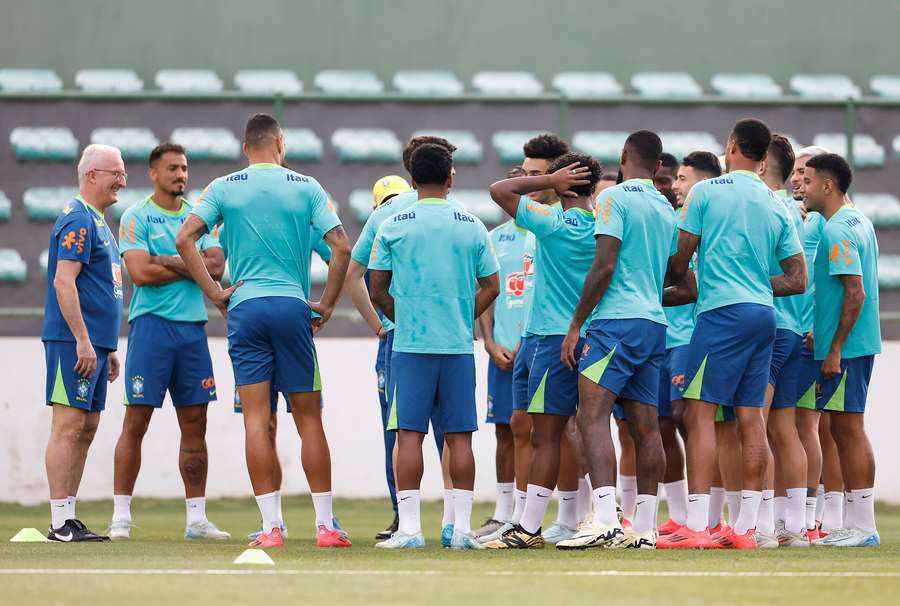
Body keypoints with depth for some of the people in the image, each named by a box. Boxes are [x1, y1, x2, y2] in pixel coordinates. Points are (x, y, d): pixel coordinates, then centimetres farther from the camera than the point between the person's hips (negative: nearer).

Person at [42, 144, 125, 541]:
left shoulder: (97, 222, 21)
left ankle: (69, 519, 12)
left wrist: (108, 348, 25)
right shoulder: (78, 220, -11)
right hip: (74, 343, -10)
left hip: (93, 344, 10)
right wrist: (83, 340, -23)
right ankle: (60, 522, -12)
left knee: (85, 430, 9)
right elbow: (63, 281, -19)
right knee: (69, 426, -10)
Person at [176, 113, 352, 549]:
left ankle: (271, 525, -5)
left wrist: (214, 294, 1)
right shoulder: (306, 187, 4)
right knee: (308, 417, 6)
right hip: (293, 308, 0)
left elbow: (184, 239, -4)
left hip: (245, 306, 0)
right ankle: (325, 524, 7)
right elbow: (341, 247, -3)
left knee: (256, 419, -1)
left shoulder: (224, 188, 4)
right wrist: (327, 303, 6)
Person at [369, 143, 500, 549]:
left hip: (410, 345, -2)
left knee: (409, 433, -1)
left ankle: (409, 527, -5)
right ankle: (462, 527, 3)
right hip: (459, 345, 2)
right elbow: (490, 287, 7)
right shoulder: (472, 227, 4)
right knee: (459, 436, 4)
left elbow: (377, 290, 3)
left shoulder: (392, 227, 0)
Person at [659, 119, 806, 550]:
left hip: (722, 312, -6)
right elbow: (798, 281, 12)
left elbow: (679, 260, 2)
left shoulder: (706, 192, -2)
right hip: (764, 316, 6)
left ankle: (696, 526, -16)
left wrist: (671, 283, 23)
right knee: (751, 417, 6)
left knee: (699, 412, -8)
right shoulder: (778, 207, 13)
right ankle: (745, 527, 5)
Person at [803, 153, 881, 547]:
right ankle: (857, 525, 14)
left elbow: (856, 293, -22)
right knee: (846, 431, 12)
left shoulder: (838, 231, -15)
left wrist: (835, 350, -21)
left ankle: (861, 527, -6)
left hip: (844, 348, -10)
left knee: (848, 429, -7)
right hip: (859, 344, 10)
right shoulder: (859, 222, 15)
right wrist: (825, 339, 23)